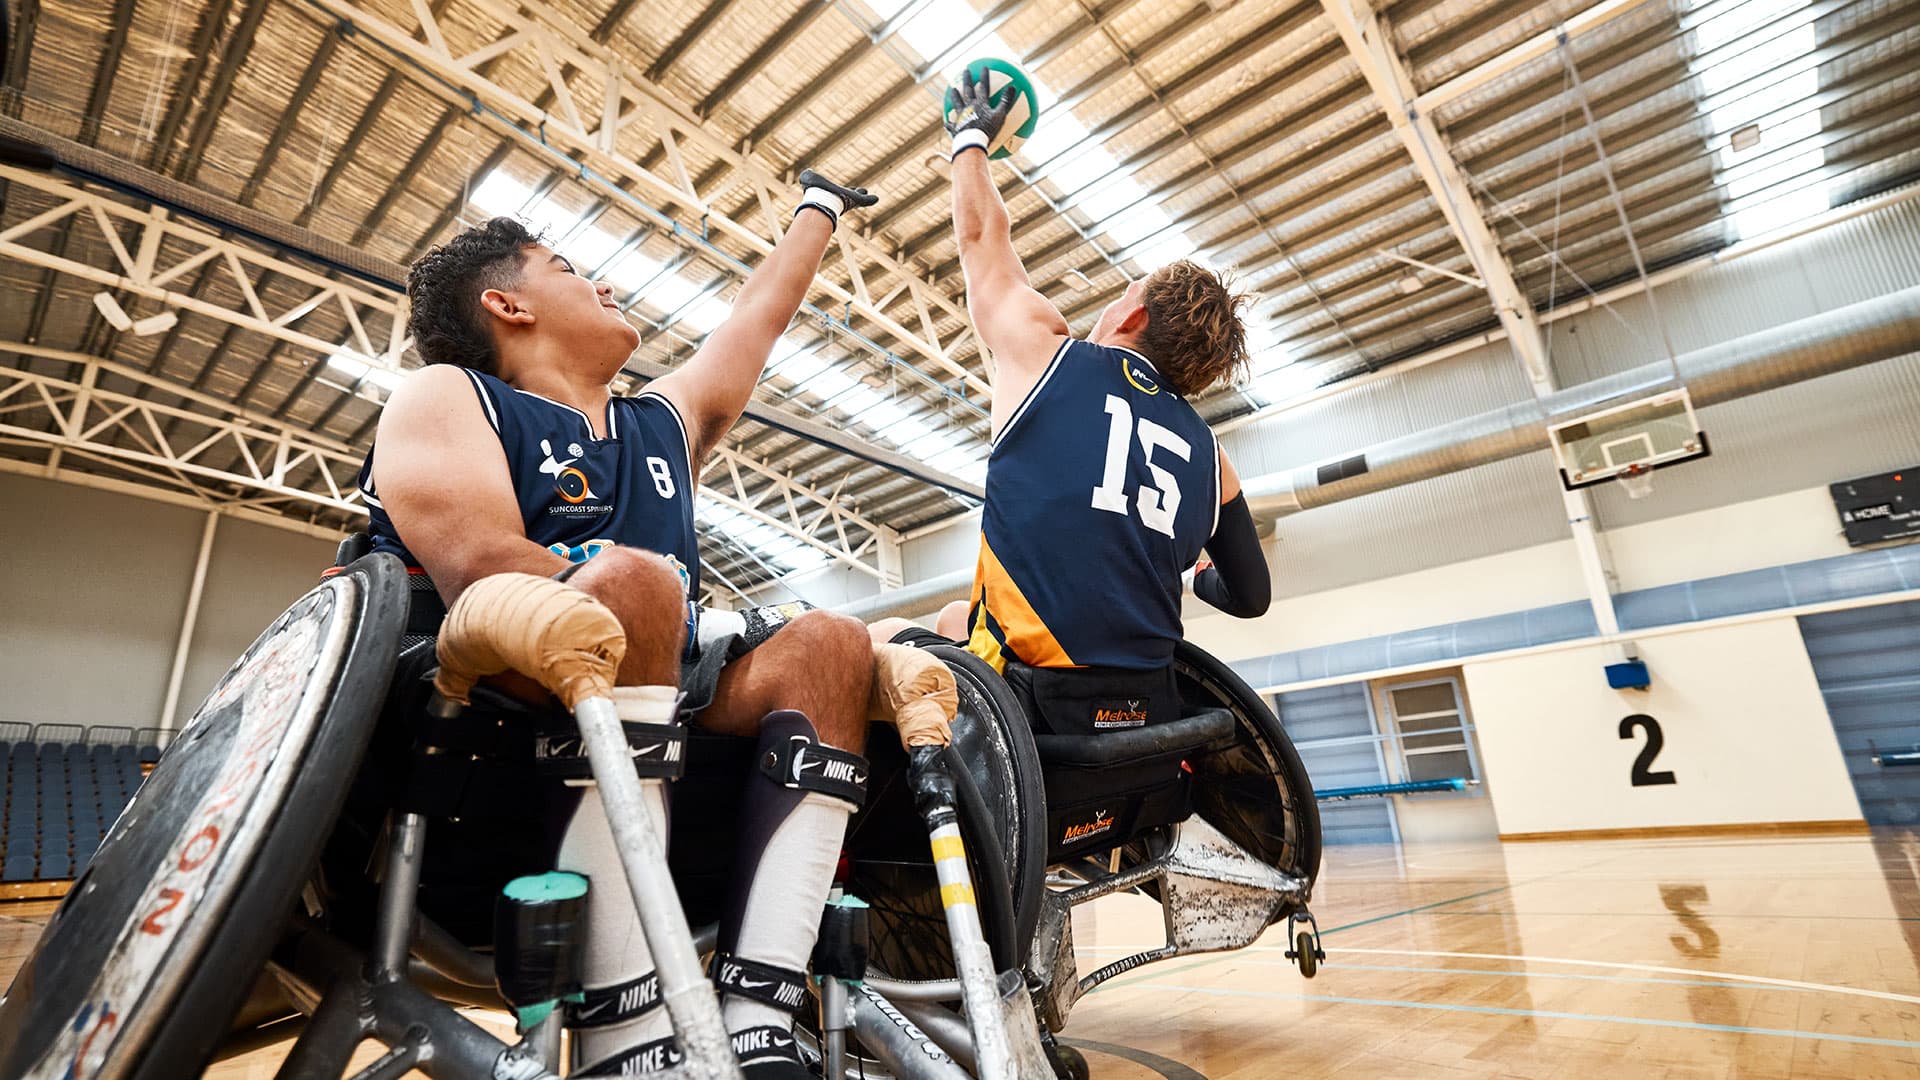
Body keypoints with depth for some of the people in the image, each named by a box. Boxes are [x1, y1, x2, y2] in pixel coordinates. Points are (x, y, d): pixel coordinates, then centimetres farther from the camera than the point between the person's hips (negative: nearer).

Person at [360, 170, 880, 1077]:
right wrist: (644, 610, -14)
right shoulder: (445, 396, 7)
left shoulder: (665, 423, 24)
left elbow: (759, 315, 37)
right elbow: (484, 576, -12)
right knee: (632, 578, -30)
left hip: (650, 728, 6)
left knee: (828, 644, -12)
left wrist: (820, 207, 50)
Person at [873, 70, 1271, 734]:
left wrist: (970, 138, 36)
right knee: (954, 618, 29)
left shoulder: (1045, 352, 1)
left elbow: (981, 234, 17)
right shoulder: (1207, 453, 11)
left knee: (882, 635, 24)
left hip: (1030, 704, -5)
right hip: (1147, 716, 5)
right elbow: (1251, 595, 19)